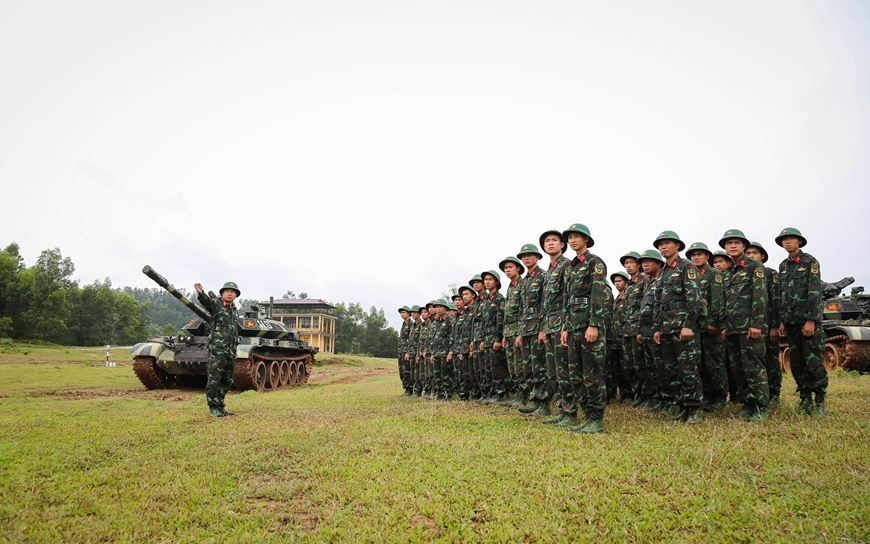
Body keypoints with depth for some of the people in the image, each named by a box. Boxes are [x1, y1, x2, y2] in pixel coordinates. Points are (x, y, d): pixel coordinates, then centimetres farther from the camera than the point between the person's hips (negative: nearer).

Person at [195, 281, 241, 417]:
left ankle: (220, 405, 18)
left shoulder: (235, 311, 20)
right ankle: (213, 407, 2)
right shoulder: (216, 303, 1)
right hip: (217, 348, -7)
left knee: (227, 381, 9)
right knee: (214, 378, -6)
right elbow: (206, 301, -24)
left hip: (230, 350, 7)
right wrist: (200, 293, -46)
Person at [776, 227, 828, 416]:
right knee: (797, 363, 7)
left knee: (814, 362, -4)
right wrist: (782, 321, 10)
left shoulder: (810, 261, -3)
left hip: (809, 320, -5)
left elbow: (814, 292, -11)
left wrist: (811, 320, -17)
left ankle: (820, 401, 7)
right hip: (791, 322, 5)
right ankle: (805, 399, 16)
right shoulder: (783, 266, 14)